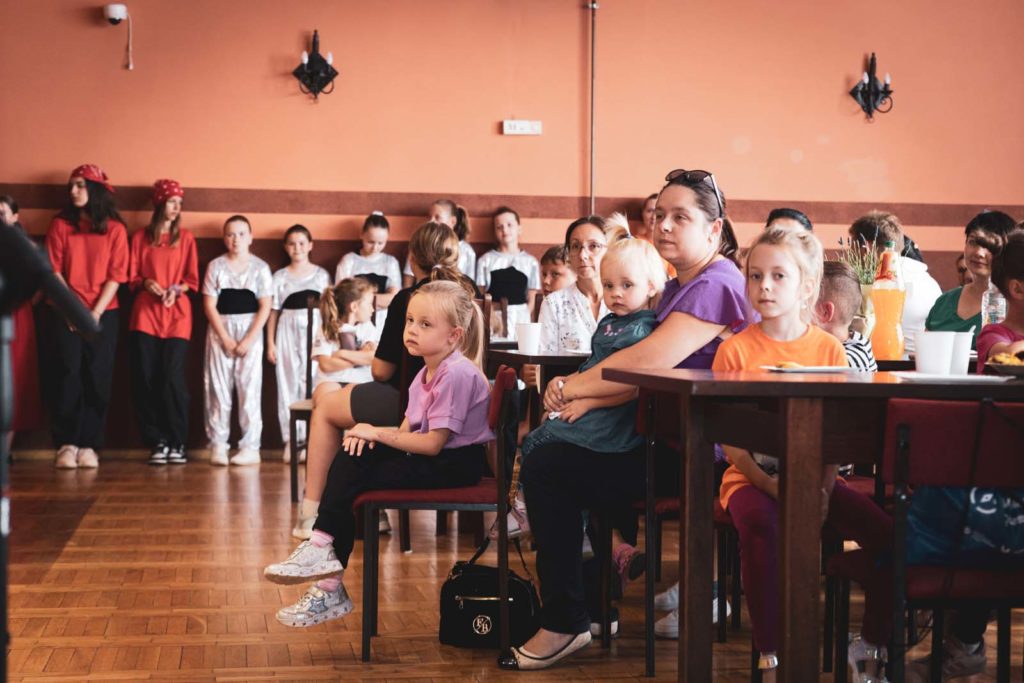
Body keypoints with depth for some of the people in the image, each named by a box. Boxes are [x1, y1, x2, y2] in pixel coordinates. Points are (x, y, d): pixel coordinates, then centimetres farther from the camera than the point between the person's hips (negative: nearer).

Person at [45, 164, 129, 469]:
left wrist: (96, 312, -10)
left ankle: (88, 445, 2)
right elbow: (54, 270, 1)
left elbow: (116, 275, -1)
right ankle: (66, 444, -1)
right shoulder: (60, 224, 5)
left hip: (103, 314, 0)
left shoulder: (115, 229, 3)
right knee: (68, 375, -4)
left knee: (97, 378, -1)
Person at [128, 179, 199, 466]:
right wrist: (147, 283, -10)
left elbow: (192, 278, 10)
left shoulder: (186, 238, 11)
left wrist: (176, 290, -9)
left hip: (177, 313, -1)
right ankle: (158, 442, 3)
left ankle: (177, 443, -2)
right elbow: (132, 276, 10)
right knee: (145, 379, -5)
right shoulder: (140, 237, 10)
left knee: (173, 378, -10)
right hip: (145, 313, 1)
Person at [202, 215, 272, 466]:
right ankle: (218, 444, 4)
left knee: (250, 387, -4)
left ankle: (251, 446, -2)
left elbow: (265, 307, -2)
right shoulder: (216, 266, 4)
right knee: (219, 388, 0)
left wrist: (248, 340, -11)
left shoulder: (260, 267, 2)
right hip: (220, 331, 1)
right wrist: (226, 339, -10)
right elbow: (209, 305, 0)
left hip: (250, 331, -1)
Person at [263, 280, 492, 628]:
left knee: (354, 483, -15)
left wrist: (379, 433, -14)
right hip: (428, 455, 9)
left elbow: (432, 443, -22)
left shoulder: (456, 374, -21)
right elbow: (408, 430, 8)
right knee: (354, 455, -5)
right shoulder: (428, 371, 10)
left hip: (456, 465, -9)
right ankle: (323, 545, -11)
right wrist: (372, 434, -12)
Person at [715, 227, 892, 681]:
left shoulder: (830, 349, 4)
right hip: (753, 476, -3)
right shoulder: (735, 350, -3)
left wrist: (822, 489, -13)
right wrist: (772, 485, -18)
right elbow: (729, 439, -6)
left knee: (885, 533, -17)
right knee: (761, 527, -35)